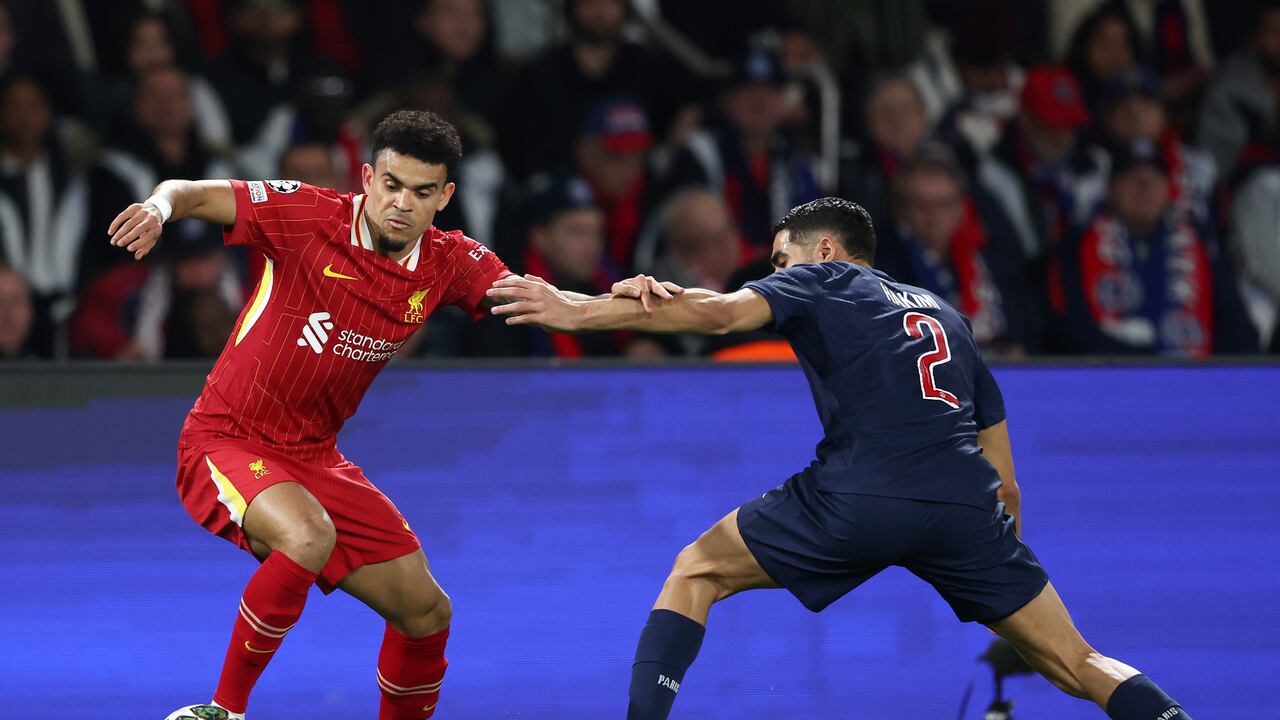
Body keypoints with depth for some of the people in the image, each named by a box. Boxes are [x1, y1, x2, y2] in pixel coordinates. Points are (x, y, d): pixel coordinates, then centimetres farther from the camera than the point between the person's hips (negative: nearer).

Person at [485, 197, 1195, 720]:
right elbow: (1006, 485, 29)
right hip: (966, 503, 4)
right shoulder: (947, 317, 33)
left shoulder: (822, 280, 18)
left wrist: (577, 312, 2)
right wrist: (998, 586, 35)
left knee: (698, 571, 15)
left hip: (859, 494, -4)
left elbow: (718, 310, -1)